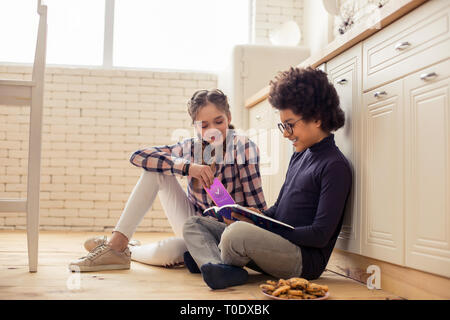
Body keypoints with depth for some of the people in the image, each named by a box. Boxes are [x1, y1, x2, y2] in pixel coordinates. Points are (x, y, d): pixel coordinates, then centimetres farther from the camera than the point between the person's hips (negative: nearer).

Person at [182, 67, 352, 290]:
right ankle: (221, 270, -24)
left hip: (306, 259, -9)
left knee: (238, 232, -37)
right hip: (277, 242, 10)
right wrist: (251, 216, 1)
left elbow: (320, 235, -16)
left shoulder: (335, 166, -11)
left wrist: (258, 226, -15)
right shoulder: (299, 155, 18)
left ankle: (205, 258, -4)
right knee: (194, 224, 5)